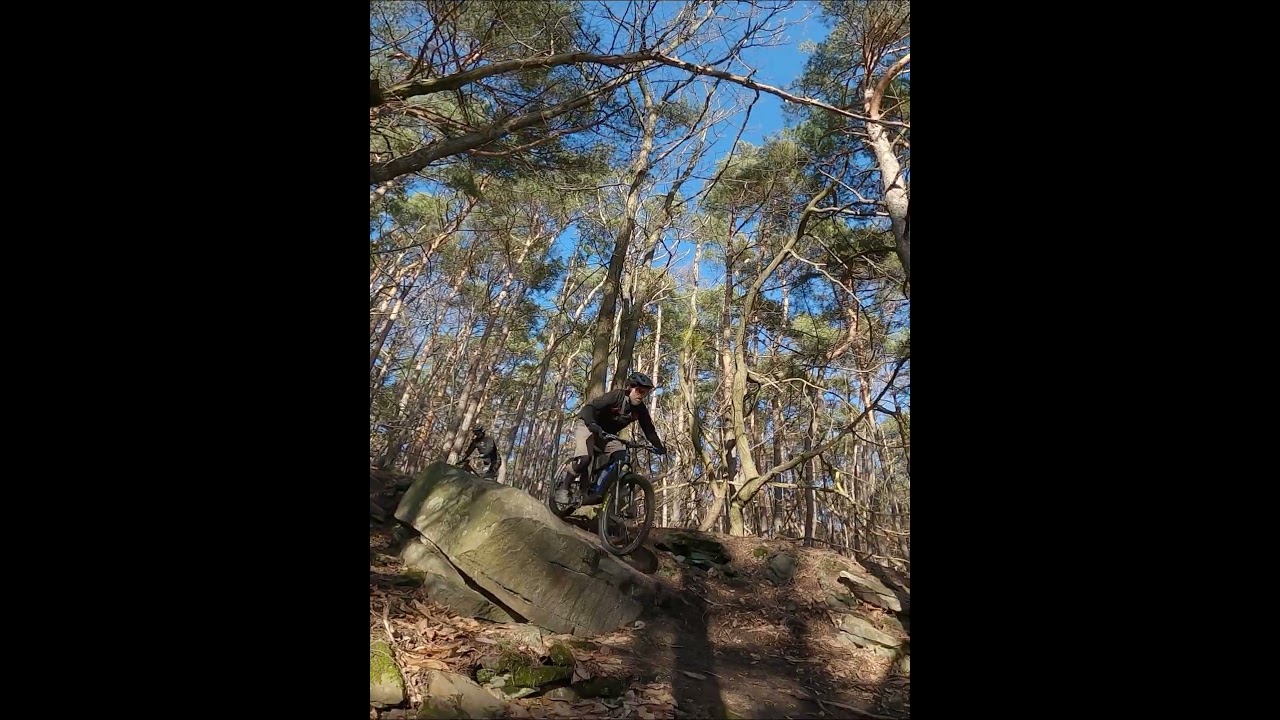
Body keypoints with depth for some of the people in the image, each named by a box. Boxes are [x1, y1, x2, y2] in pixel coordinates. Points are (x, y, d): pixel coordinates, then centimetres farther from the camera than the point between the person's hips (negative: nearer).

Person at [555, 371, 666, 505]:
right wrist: (592, 424, -53)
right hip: (588, 426, -6)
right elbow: (589, 407, -35)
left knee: (620, 455, -19)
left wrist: (659, 446, -25)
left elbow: (649, 430, -9)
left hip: (607, 434, 6)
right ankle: (563, 487, -5)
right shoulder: (616, 396, -27)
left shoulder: (641, 409, -10)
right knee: (584, 459, -27)